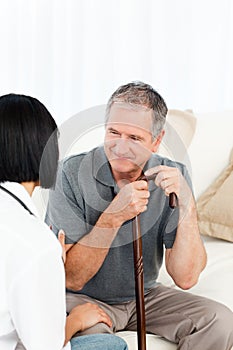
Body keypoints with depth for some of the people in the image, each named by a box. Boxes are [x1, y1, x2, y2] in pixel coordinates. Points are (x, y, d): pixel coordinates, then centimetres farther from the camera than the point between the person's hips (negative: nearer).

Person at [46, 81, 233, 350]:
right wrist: (113, 216, -31)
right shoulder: (72, 173, -19)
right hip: (81, 299, -4)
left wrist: (187, 204, -26)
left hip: (145, 297, 4)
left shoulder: (173, 177, -10)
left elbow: (185, 278, -14)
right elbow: (71, 278, -19)